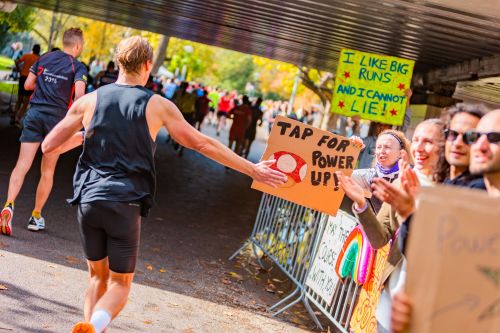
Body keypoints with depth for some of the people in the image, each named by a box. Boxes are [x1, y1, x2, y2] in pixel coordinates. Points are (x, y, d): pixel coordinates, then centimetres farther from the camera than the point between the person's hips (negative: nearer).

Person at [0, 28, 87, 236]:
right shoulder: (78, 67, -4)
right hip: (57, 118, -2)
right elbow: (79, 94, -17)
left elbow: (28, 84, 10)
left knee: (22, 165, -3)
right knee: (48, 172, 10)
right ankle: (36, 217, 16)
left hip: (35, 112, 3)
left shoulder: (44, 58, 9)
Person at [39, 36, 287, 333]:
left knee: (98, 277, 20)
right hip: (126, 205, -3)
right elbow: (203, 144, 1)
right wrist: (253, 169, 8)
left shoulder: (89, 101, 4)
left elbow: (49, 146, 8)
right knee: (120, 284, 8)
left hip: (89, 200, 3)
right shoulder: (157, 105, -2)